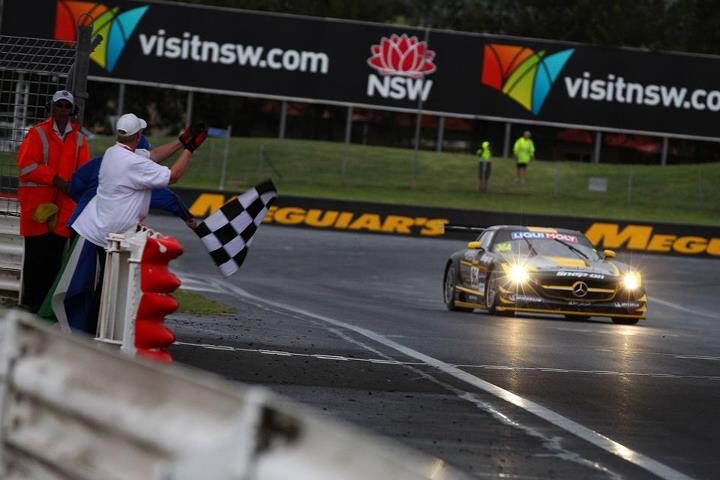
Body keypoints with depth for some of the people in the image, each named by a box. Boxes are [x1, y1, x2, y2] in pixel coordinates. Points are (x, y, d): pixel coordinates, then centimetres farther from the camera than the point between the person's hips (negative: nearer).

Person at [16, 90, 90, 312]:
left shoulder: (79, 139, 10)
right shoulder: (38, 133, -3)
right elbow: (27, 164, -11)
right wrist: (55, 179, -17)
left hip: (64, 205, 4)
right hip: (37, 202, -3)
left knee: (55, 256, 2)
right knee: (36, 254, -2)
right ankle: (31, 300, 5)